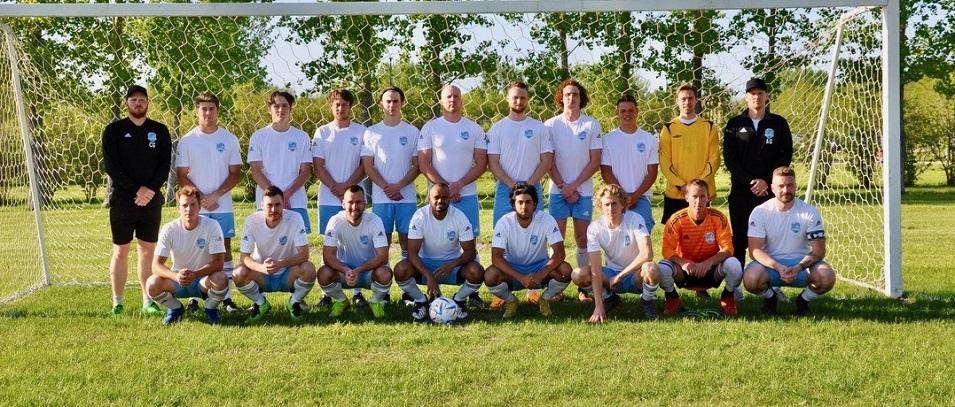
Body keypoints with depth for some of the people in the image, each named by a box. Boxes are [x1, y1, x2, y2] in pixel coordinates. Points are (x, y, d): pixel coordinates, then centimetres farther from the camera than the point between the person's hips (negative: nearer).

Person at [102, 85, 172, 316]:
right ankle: (117, 302, 8)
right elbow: (111, 165, -6)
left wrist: (151, 189, -12)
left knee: (147, 251, 5)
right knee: (120, 251, 2)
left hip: (152, 200, 2)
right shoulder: (114, 130, 2)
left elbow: (165, 164, 3)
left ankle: (148, 301, 9)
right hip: (122, 199, -2)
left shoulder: (160, 131, 9)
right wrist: (136, 190, -14)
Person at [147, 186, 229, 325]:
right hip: (177, 280, 2)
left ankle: (211, 309, 0)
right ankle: (175, 308, 6)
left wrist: (195, 274, -37)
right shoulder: (169, 229, -12)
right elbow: (156, 265, -16)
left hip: (203, 279, -1)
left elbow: (218, 262, -19)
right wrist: (176, 276, -37)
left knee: (221, 279, -34)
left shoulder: (212, 226, -16)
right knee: (152, 284, -27)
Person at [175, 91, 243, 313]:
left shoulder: (229, 139, 4)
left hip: (223, 206, 1)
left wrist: (216, 195, -10)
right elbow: (181, 177, 1)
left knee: (225, 248, 2)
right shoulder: (187, 141, 2)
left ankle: (226, 296, 6)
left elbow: (235, 173, 3)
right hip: (195, 207, -1)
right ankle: (193, 297, 6)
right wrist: (201, 198, -10)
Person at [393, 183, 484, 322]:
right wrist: (428, 276, -36)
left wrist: (451, 265, -33)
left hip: (453, 263, 1)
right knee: (400, 270, -31)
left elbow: (471, 252, -13)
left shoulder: (459, 217, -14)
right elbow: (412, 252, -21)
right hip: (425, 263, 0)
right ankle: (421, 301, -1)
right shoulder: (420, 216, -16)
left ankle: (459, 300, 3)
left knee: (477, 273, -30)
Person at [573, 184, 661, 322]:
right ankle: (609, 298, 7)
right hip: (612, 274, 3)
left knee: (651, 269, -37)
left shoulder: (635, 220, -19)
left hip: (636, 274, -2)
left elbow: (647, 254, -31)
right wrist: (599, 306, -29)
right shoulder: (594, 228, -15)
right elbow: (596, 269, -21)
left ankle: (647, 301, -3)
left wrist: (619, 276, -25)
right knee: (578, 275, -23)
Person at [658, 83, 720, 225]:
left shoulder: (709, 127, 7)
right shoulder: (668, 128, 6)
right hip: (674, 194, 0)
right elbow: (664, 162, 0)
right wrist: (681, 185, -11)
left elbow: (714, 159, 1)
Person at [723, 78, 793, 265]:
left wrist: (766, 181, -11)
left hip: (770, 192, 0)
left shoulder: (779, 123, 7)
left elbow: (785, 157, 2)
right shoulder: (734, 125, 8)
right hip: (740, 193, 0)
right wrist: (750, 182, -10)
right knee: (739, 240, 1)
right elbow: (729, 159, 1)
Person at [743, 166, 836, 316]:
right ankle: (770, 297, 6)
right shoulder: (760, 212, -8)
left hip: (801, 263, 1)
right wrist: (778, 267, -31)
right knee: (751, 279, -33)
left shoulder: (810, 212, -7)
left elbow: (818, 251, -8)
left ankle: (803, 300, 6)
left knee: (827, 277, -29)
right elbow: (755, 250, -14)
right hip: (770, 263, -1)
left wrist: (799, 267, -28)